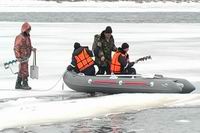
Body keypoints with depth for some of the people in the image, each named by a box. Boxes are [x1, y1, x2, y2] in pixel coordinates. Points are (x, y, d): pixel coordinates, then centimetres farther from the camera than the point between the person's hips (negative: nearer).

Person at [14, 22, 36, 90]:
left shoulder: (27, 37, 14)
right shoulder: (20, 38, -16)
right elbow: (16, 48, -19)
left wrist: (32, 48, 2)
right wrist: (18, 57, -23)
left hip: (26, 57, 10)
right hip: (22, 57, -10)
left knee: (21, 71, 13)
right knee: (24, 71, -9)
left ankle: (18, 85, 19)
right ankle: (25, 84, -6)